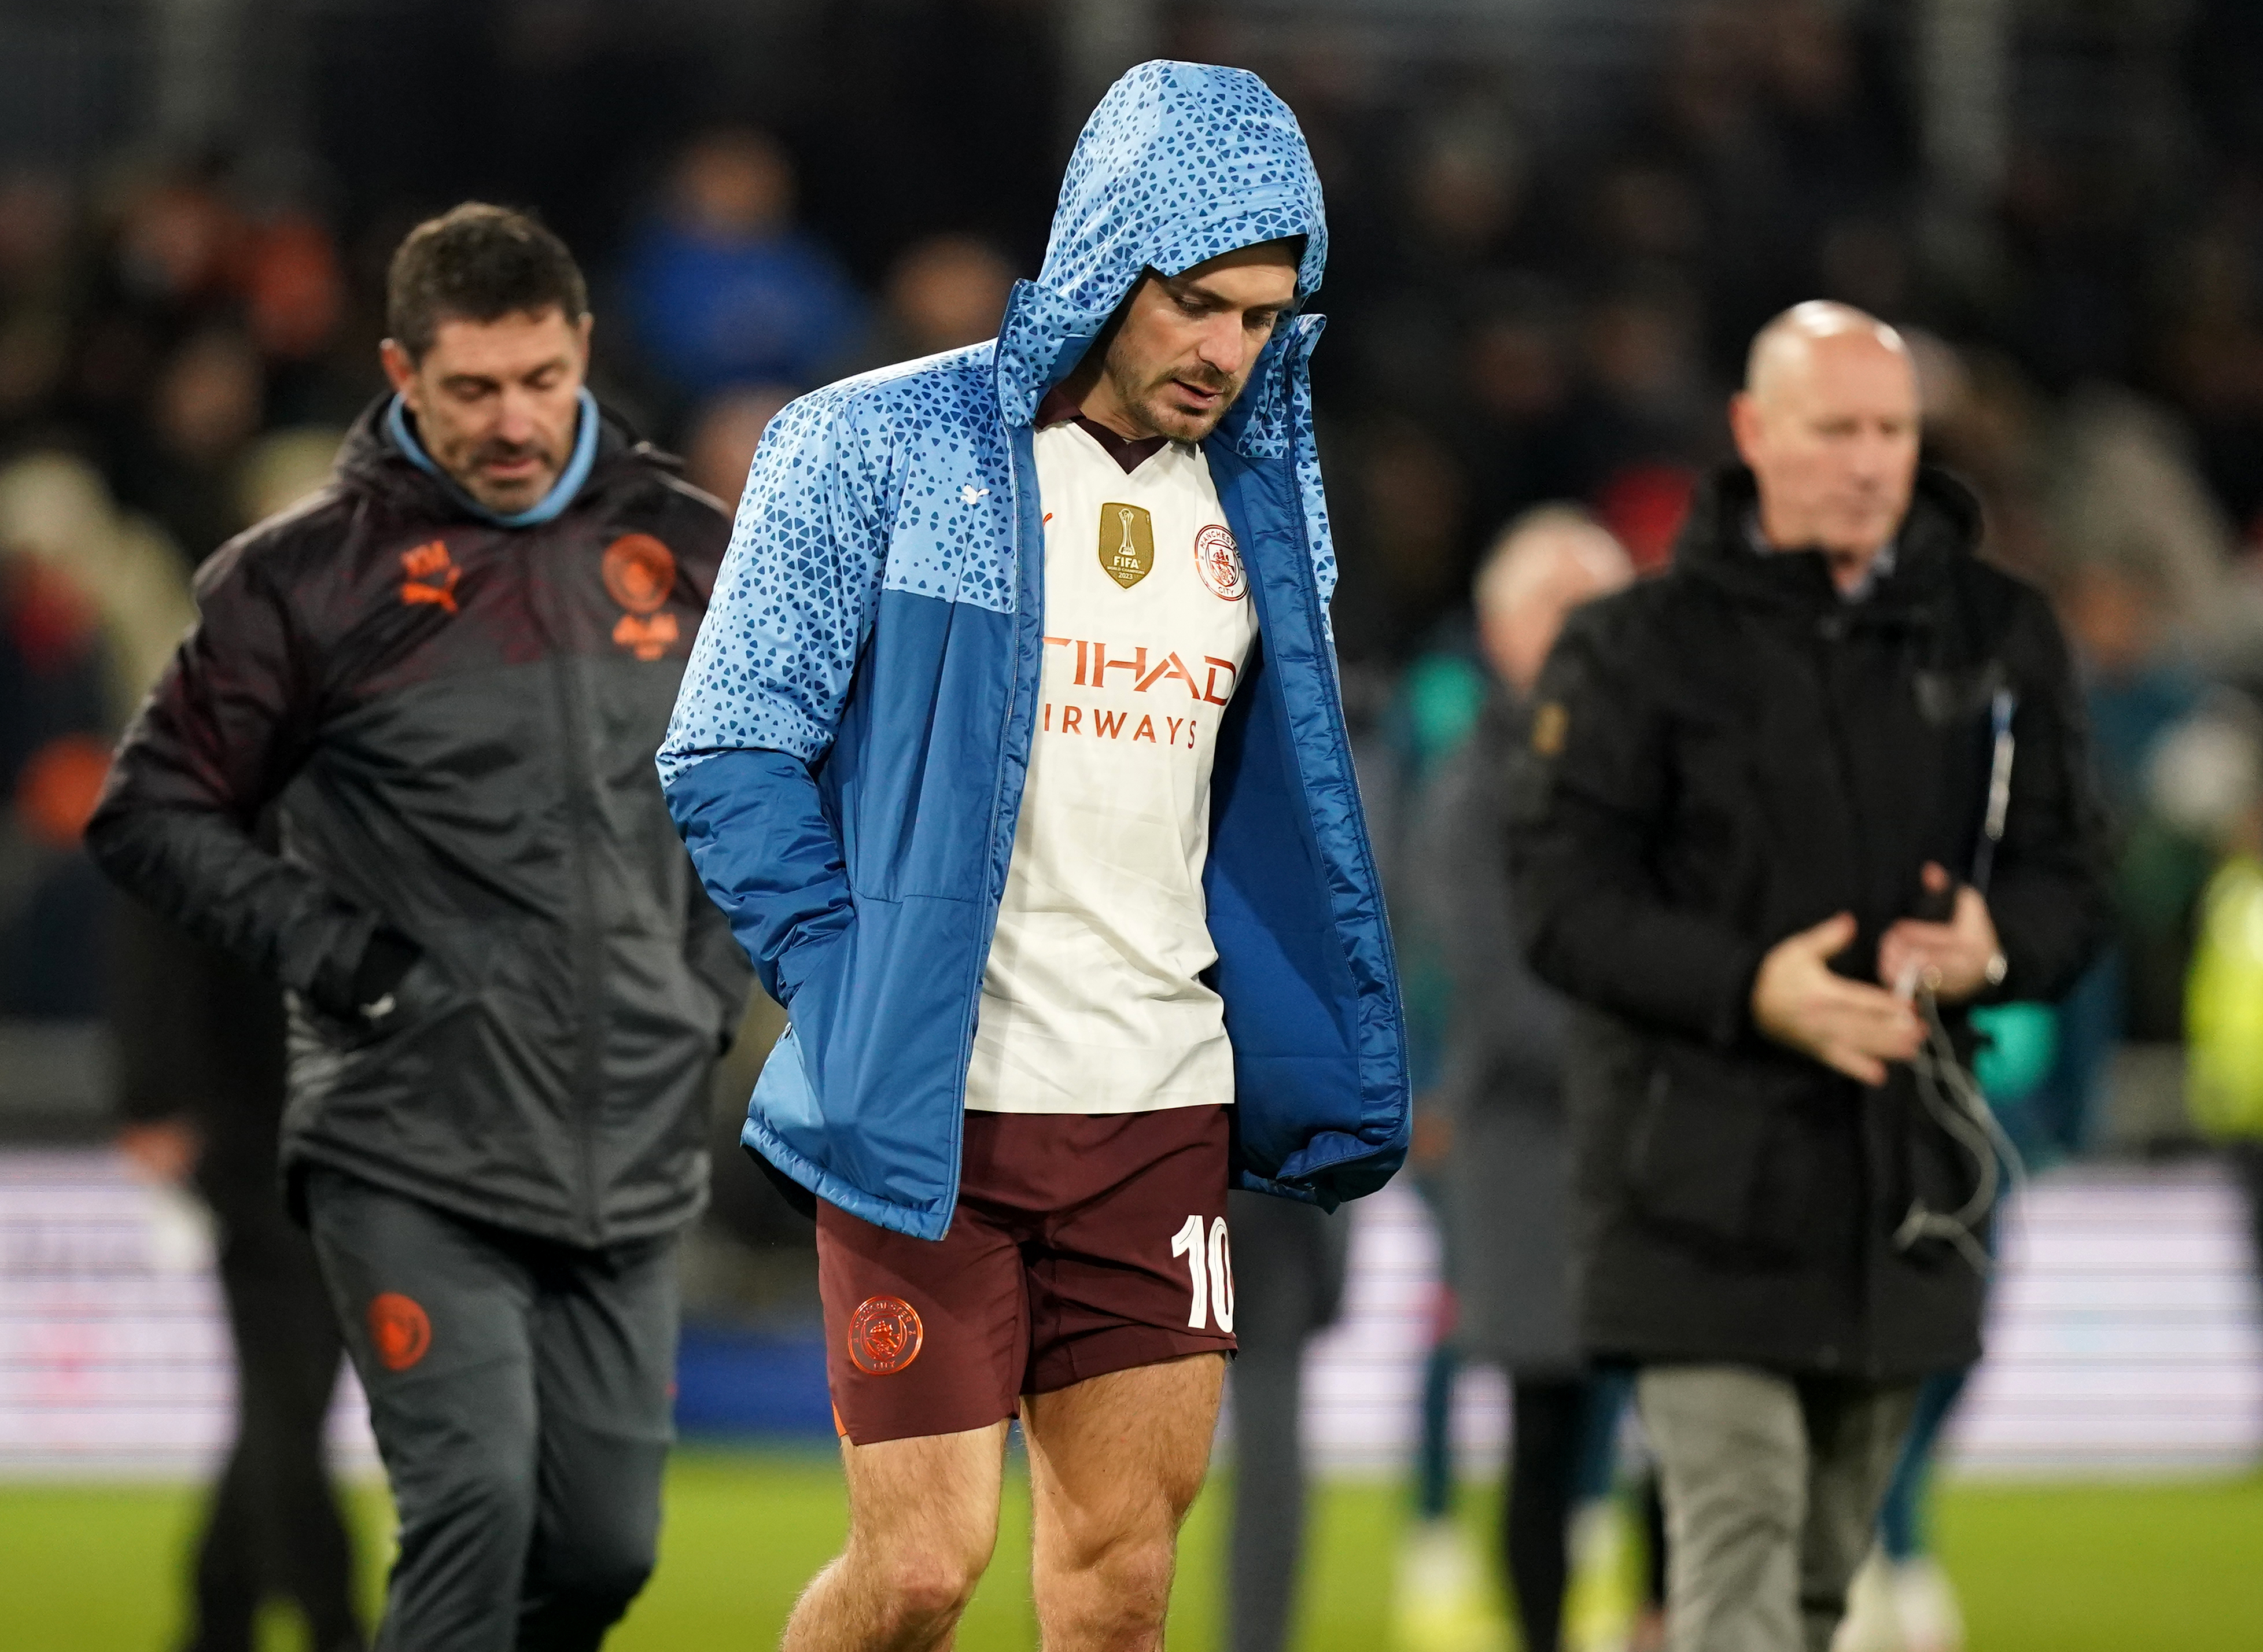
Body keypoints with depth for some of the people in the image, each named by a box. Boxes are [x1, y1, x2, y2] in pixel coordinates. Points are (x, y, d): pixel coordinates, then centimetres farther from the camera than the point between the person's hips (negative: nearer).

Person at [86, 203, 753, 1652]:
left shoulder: (689, 553, 7)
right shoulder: (306, 578, -5)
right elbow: (155, 811, 0)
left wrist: (716, 977, 8)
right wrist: (328, 948, -11)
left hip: (632, 1161, 4)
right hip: (411, 1160, -4)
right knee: (475, 1503, -16)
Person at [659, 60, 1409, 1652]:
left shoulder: (1260, 498, 11)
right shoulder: (876, 450, -6)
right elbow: (729, 756, -5)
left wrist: (1326, 1074, 11)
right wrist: (853, 999, -11)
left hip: (1167, 1108, 5)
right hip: (926, 1117, -5)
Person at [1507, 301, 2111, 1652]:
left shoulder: (2002, 639, 8)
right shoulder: (1643, 650, -2)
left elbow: (2073, 878, 10)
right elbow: (1565, 896, -7)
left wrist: (1996, 945, -15)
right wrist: (1751, 987, -23)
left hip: (1905, 1171, 4)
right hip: (1705, 1167, -4)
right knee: (1739, 1523, -15)